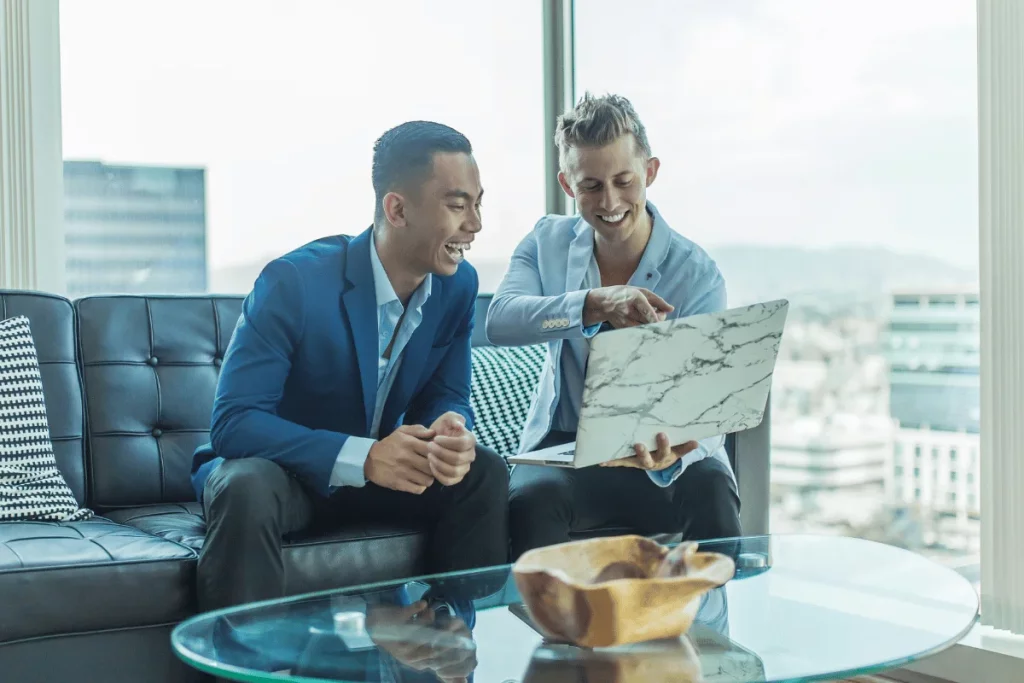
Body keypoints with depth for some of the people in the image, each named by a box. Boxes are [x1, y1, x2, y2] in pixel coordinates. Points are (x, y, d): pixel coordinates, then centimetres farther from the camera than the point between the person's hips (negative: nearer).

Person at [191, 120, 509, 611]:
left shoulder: (458, 285, -7)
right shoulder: (293, 281, -24)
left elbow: (446, 396, 1)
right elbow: (233, 421, -28)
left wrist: (451, 431, -26)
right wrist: (362, 457, -39)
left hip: (378, 469, 5)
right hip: (279, 470, -5)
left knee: (484, 473, -17)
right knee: (249, 491, -37)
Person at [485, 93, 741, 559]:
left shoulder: (697, 276, -10)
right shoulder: (547, 241, 0)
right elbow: (499, 322, -20)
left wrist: (671, 455, -43)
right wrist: (595, 304, -38)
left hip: (659, 451, -1)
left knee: (709, 490, -33)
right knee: (531, 496, -32)